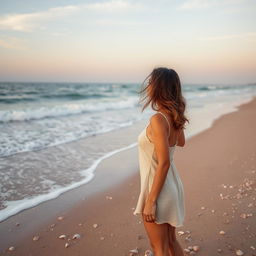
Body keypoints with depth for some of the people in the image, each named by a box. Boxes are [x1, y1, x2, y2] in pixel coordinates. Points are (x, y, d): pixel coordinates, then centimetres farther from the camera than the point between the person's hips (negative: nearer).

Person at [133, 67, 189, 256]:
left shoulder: (158, 119, -24)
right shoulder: (174, 116, 1)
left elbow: (164, 162, -26)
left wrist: (150, 201, -21)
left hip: (159, 188, -8)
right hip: (173, 184, 8)